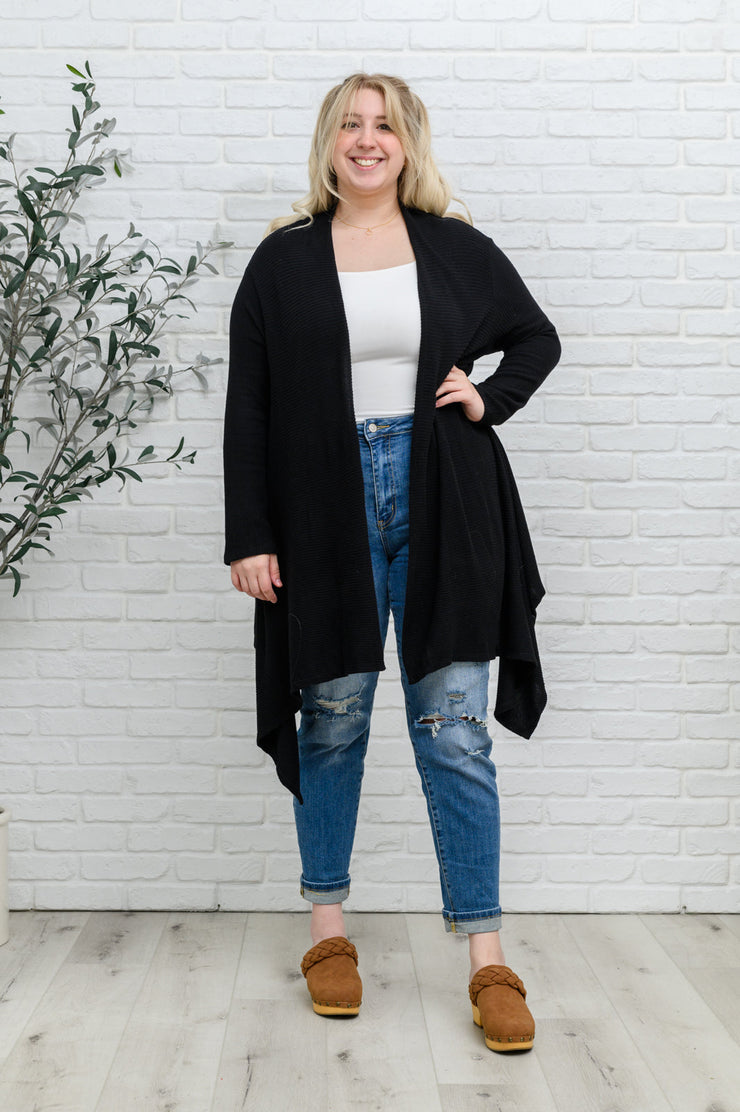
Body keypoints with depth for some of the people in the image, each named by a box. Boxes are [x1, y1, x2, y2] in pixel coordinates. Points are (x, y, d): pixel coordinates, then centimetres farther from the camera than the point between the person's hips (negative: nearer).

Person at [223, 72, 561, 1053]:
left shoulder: (458, 248, 8)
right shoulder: (283, 261, 5)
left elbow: (537, 337, 21)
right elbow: (248, 408, 3)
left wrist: (492, 396, 1)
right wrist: (250, 537, -4)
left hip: (443, 511, 0)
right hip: (326, 514, 0)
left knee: (455, 731, 0)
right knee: (333, 719, 8)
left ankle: (489, 963, 8)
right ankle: (329, 930, 26)